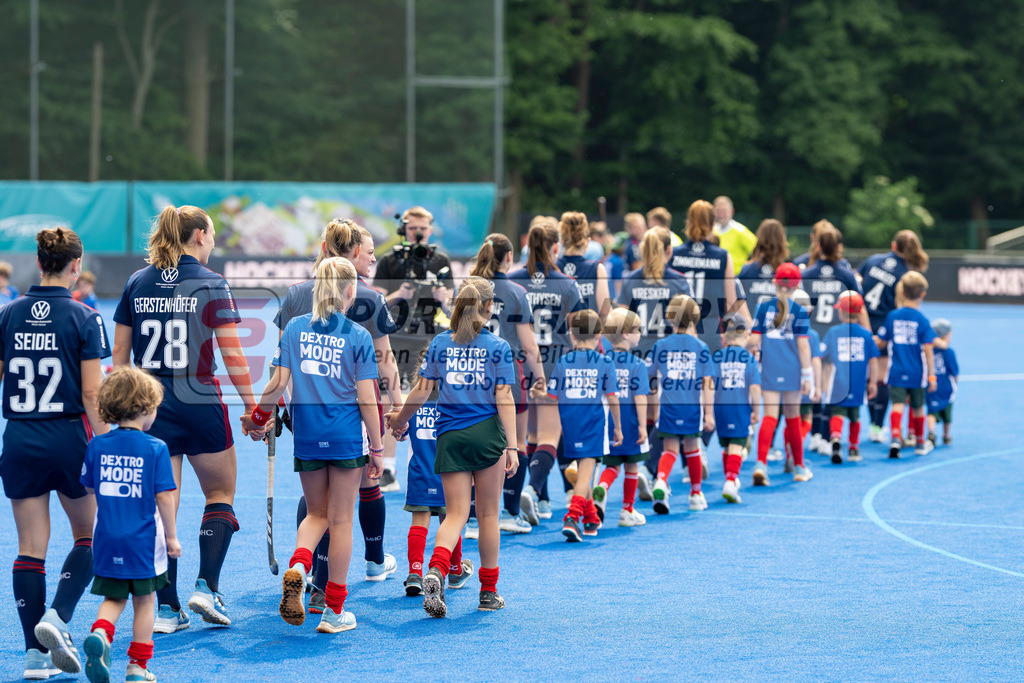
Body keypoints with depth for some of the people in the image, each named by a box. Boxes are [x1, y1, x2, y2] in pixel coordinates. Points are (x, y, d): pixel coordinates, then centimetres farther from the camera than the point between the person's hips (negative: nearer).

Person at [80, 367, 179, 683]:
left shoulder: (97, 446, 0)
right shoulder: (155, 449, -10)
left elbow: (90, 487, 11)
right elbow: (164, 495, -10)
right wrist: (171, 536, -1)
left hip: (107, 539, 3)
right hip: (144, 539, -3)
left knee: (113, 598, 15)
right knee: (144, 600, 10)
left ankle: (100, 633, -15)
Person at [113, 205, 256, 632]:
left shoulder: (137, 284, 6)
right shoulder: (211, 284, -6)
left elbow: (119, 353, 8)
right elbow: (232, 354, -8)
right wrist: (251, 405, 0)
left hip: (150, 405, 3)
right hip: (200, 404, -3)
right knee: (220, 496, 15)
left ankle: (167, 608, 3)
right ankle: (207, 586, 0)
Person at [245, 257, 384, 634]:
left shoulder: (294, 328, 2)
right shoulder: (358, 336, -6)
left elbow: (279, 383, -1)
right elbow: (367, 399, -7)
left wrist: (258, 417, 15)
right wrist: (376, 450, 0)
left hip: (306, 430, 3)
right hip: (346, 433, -3)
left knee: (316, 513, 18)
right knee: (340, 519, 6)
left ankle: (298, 567, -12)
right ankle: (334, 610, 10)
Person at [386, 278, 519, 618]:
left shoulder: (440, 342, 4)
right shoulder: (498, 347, -2)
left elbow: (423, 389, 5)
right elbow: (504, 398, -6)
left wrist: (400, 418, 22)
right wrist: (512, 446, -7)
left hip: (451, 436, 2)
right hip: (488, 435, -2)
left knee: (456, 513, 3)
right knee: (488, 514, 9)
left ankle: (436, 570, -24)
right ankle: (488, 592, 16)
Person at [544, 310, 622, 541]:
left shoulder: (562, 362, 3)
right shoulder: (605, 363, -2)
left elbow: (552, 397, 3)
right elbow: (612, 398, -2)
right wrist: (617, 427, 9)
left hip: (570, 423, 3)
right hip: (594, 422, -3)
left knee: (582, 469, 18)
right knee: (586, 471, -7)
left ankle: (592, 519, 29)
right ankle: (572, 517, -26)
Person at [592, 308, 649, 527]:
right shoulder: (637, 365, -10)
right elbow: (640, 397, -14)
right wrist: (642, 425, -11)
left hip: (607, 424, 3)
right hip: (630, 424, -3)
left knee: (612, 465, 11)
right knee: (631, 467, 12)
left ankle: (600, 490, -20)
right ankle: (627, 511, 19)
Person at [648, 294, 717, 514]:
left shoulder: (660, 346, 2)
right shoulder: (700, 347, 0)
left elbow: (649, 378, 6)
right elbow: (708, 382, -4)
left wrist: (655, 405, 20)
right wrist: (709, 413, -1)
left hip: (668, 406, 0)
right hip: (692, 406, 0)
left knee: (670, 449, 2)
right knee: (692, 448, 15)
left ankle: (661, 481, -26)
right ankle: (696, 494, 24)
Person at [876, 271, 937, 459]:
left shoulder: (892, 317, -1)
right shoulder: (922, 320, -8)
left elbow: (881, 344, 6)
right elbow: (928, 349, -10)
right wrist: (932, 375, -5)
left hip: (896, 372, 1)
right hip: (917, 373, -1)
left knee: (898, 404, -6)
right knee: (917, 407, 15)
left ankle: (896, 437, -30)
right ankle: (920, 443, 31)